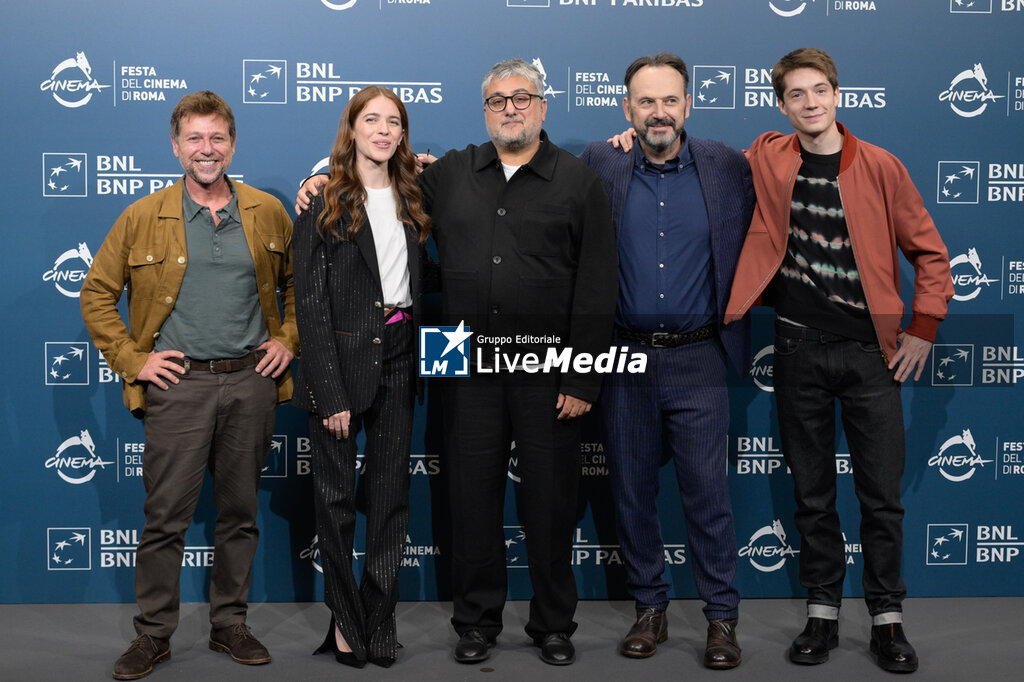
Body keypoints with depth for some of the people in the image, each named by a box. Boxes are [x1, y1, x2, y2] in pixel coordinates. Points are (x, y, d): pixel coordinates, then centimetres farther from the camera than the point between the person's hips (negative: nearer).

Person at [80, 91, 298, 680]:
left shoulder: (268, 212, 6)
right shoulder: (143, 218, 1)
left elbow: (298, 282, 19)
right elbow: (97, 295, 7)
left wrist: (288, 340, 7)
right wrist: (132, 360, -1)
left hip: (251, 381, 2)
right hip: (178, 383, -2)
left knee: (241, 512, 10)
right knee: (166, 515, 0)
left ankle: (230, 624, 24)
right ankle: (154, 633, 14)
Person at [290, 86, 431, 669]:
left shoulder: (413, 198, 10)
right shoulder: (324, 203, -4)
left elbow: (427, 276, 19)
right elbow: (310, 299, -9)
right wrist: (329, 389, -15)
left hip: (398, 357, 4)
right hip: (342, 358, -4)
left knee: (392, 494, 7)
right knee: (336, 495, 4)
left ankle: (380, 622, 18)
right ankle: (346, 618, 19)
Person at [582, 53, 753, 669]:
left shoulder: (728, 167, 1)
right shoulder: (600, 165, 2)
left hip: (696, 358, -1)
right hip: (624, 357, 2)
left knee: (708, 492, 1)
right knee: (632, 491, 10)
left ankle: (723, 616, 15)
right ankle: (650, 607, 26)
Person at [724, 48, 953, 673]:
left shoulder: (881, 166, -1)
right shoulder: (769, 161, 4)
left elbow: (930, 251, 5)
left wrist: (923, 329, -1)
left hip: (870, 351, -1)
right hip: (800, 349, 2)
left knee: (882, 493, 2)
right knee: (812, 492, 9)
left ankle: (888, 616, 15)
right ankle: (823, 609, 21)